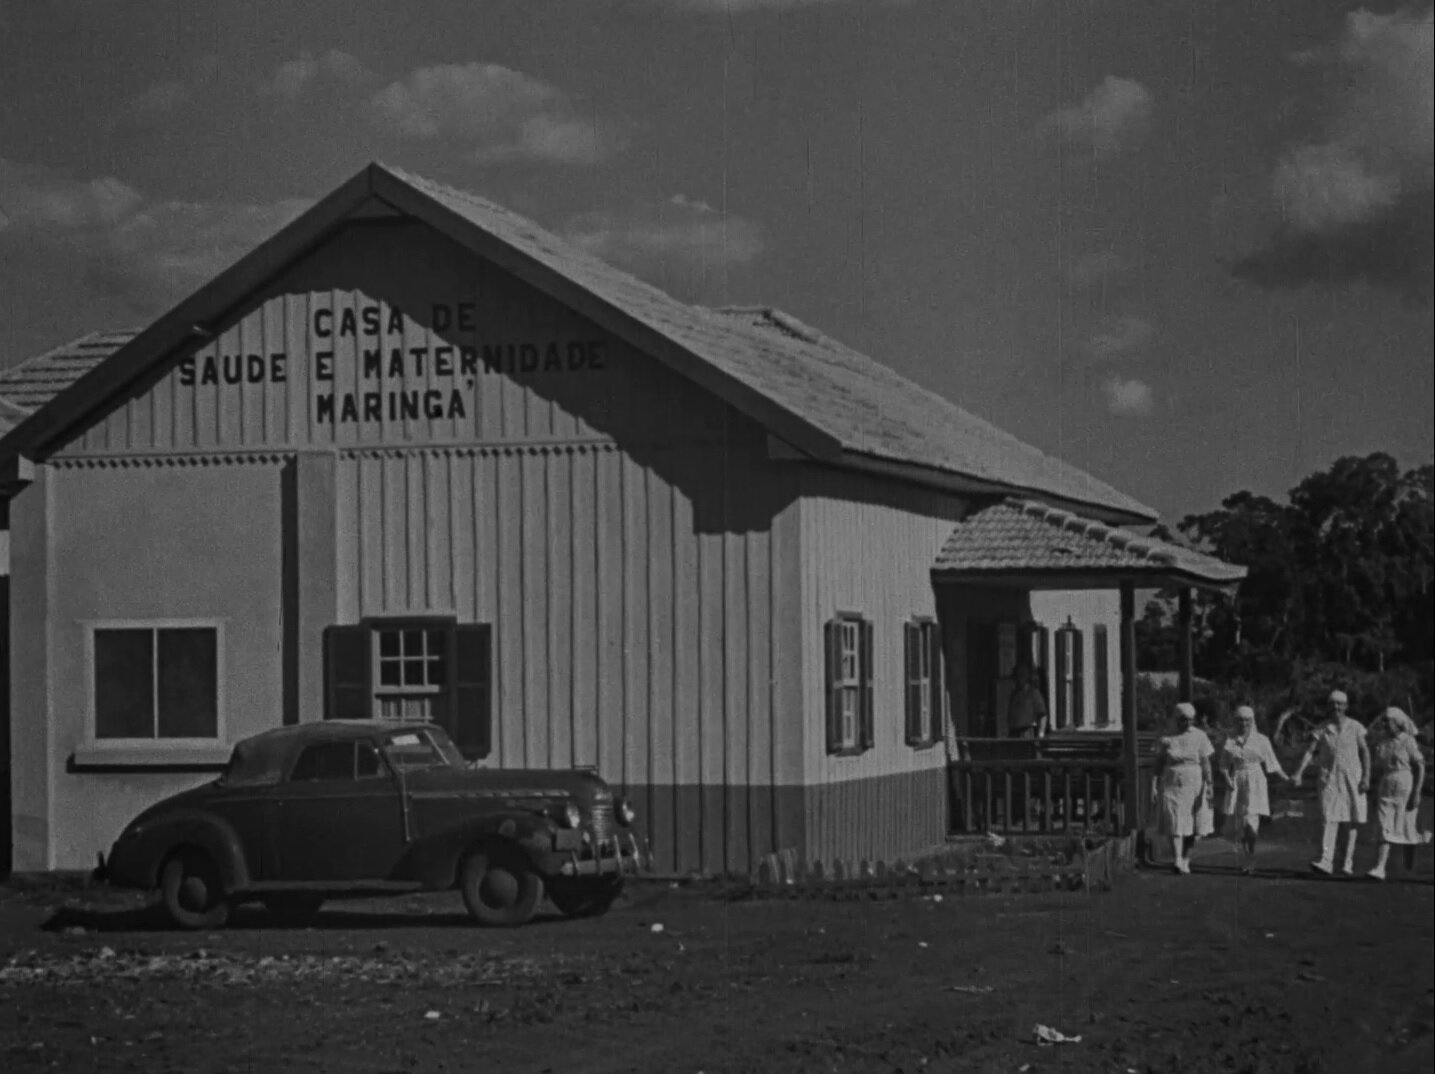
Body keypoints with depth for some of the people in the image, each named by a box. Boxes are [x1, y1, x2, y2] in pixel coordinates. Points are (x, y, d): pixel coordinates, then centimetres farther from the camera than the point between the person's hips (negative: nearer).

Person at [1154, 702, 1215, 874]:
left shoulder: (1199, 736, 1)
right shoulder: (1167, 738, 3)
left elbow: (1206, 762, -3)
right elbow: (1159, 763, 7)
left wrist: (1208, 784, -12)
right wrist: (1156, 786, 4)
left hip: (1194, 785, 1)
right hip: (1173, 784, 0)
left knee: (1192, 826, 4)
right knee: (1175, 824, -9)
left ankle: (1186, 858, 20)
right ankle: (1178, 860, -16)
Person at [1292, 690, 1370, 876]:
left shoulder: (1354, 727, 1)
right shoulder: (1323, 729, 3)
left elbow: (1364, 751, 2)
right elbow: (1311, 751, -1)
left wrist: (1366, 777, -5)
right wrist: (1299, 773, -13)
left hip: (1352, 777, 0)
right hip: (1329, 778, 0)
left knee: (1352, 820, 2)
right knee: (1328, 818, -12)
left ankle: (1348, 862, 8)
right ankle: (1326, 859, -20)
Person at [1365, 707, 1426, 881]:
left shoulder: (1408, 741, -7)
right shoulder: (1381, 742, 8)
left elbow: (1420, 767, -9)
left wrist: (1417, 793, -15)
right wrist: (1376, 794, 14)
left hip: (1405, 788, -4)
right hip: (1385, 789, 4)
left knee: (1406, 830, 7)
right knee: (1384, 828, -7)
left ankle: (1410, 868, 27)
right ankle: (1379, 869, -13)